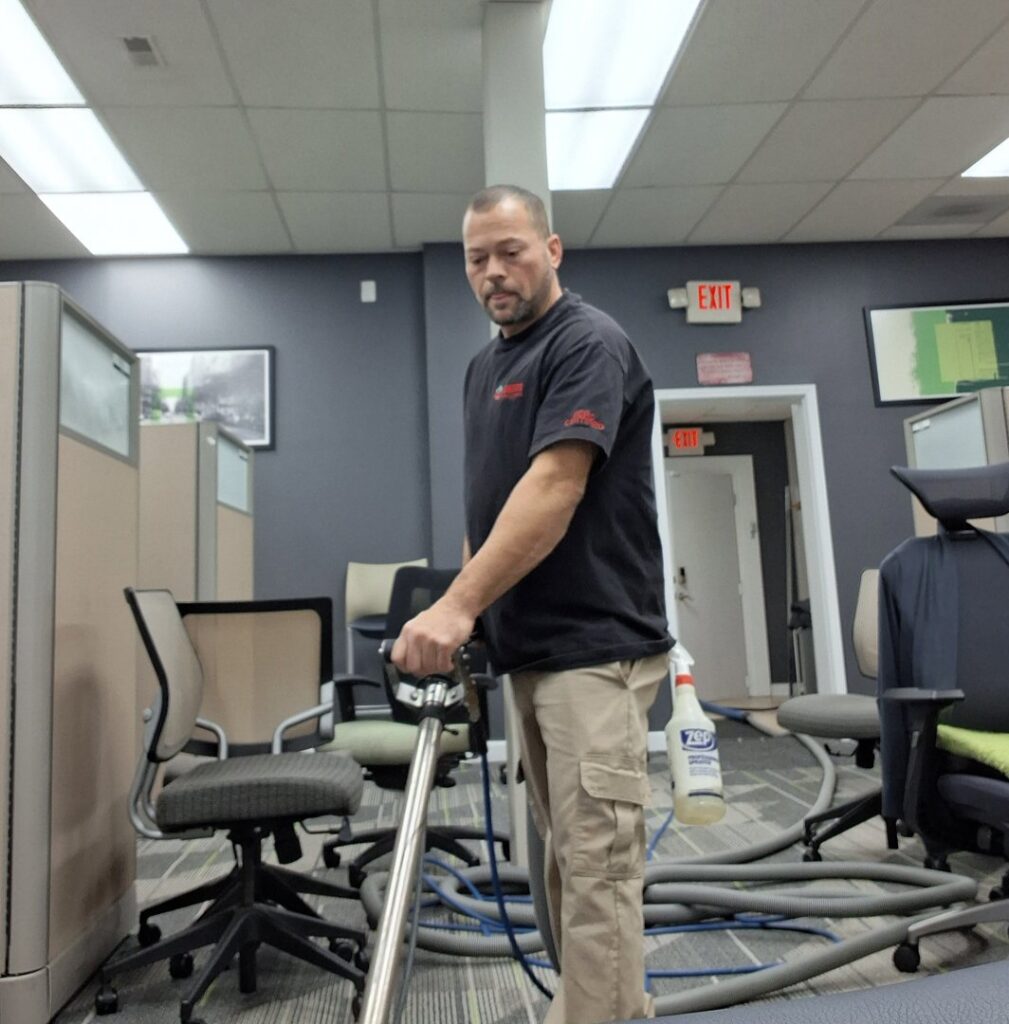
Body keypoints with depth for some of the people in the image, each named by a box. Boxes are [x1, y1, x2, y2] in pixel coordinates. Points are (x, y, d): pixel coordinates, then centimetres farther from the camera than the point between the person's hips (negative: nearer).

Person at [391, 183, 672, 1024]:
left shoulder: (589, 344, -10)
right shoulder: (486, 366, 17)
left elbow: (554, 488, -23)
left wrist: (457, 606, -28)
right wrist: (468, 622, 14)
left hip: (596, 648, -9)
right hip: (530, 648, 9)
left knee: (595, 863, -5)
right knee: (568, 854, 17)